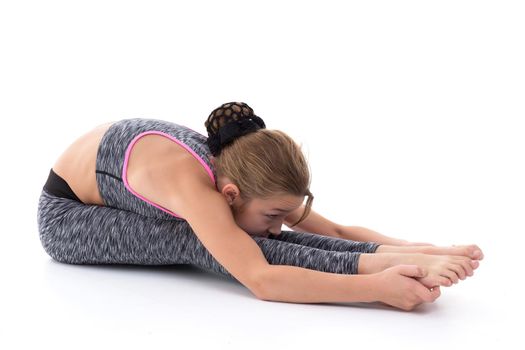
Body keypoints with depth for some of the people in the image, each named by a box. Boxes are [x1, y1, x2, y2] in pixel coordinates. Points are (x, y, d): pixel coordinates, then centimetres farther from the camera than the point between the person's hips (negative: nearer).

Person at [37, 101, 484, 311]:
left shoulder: (238, 171, -20)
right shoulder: (191, 184, -41)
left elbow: (335, 231, -15)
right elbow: (261, 281, -51)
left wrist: (400, 248, -29)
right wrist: (376, 285, -55)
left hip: (126, 203, 6)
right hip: (65, 215, -6)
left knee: (250, 238, -21)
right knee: (196, 242, -33)